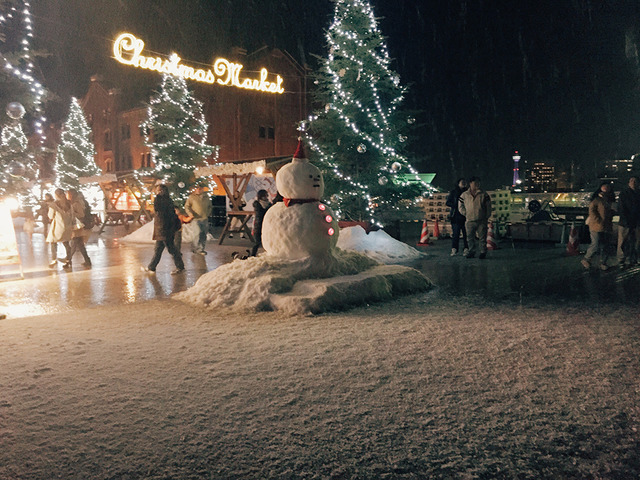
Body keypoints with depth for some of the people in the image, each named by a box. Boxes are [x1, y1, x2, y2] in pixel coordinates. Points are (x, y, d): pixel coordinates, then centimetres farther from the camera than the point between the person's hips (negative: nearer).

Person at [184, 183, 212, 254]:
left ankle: (202, 249, 17)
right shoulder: (191, 197, 1)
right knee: (197, 234, -11)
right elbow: (187, 206, 1)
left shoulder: (206, 197, 13)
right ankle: (196, 248, 2)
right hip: (196, 218, -4)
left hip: (205, 219, 4)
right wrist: (190, 213, -14)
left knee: (204, 234, 7)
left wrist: (208, 213, 9)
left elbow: (210, 206, 23)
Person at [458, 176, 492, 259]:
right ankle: (472, 251, 15)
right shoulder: (464, 195, 6)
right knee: (470, 237, 5)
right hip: (470, 221, 1)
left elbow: (488, 207, 8)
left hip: (482, 221, -1)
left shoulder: (484, 194, 4)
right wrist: (466, 214, 7)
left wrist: (487, 217, 3)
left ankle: (483, 252, 10)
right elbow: (461, 206, 16)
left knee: (482, 237, 1)